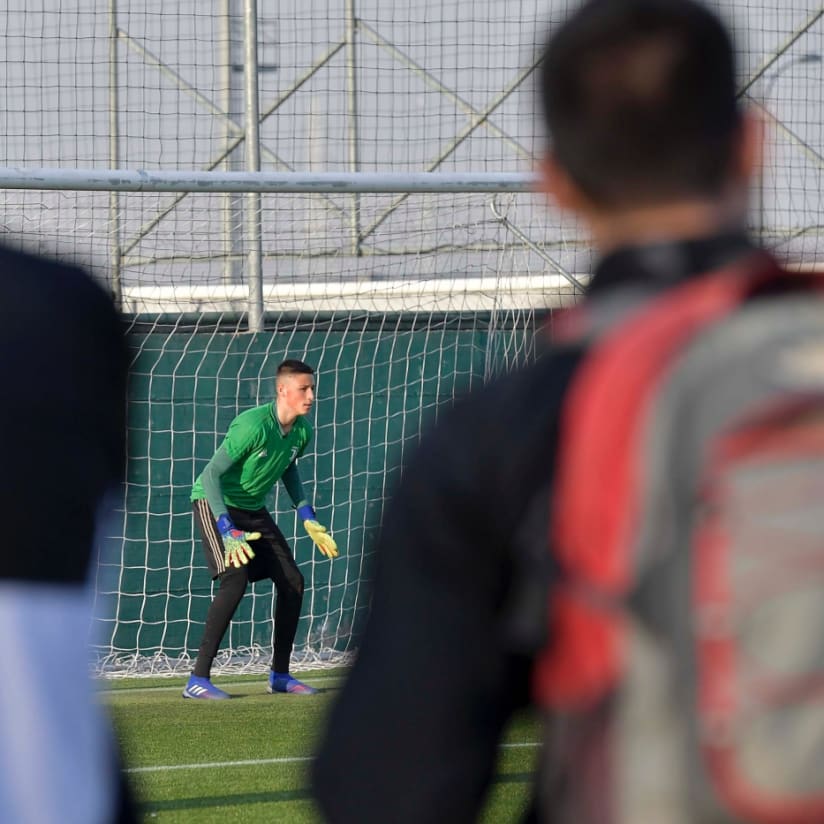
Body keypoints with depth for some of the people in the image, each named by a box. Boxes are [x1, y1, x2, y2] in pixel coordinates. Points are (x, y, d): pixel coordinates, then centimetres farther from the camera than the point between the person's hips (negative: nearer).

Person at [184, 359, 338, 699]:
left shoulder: (302, 431, -3)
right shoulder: (253, 425, -28)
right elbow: (212, 474, -27)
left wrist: (309, 520, 14)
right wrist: (228, 533, -34)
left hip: (253, 510, 8)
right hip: (215, 504, -8)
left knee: (292, 581, 2)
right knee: (235, 580, -25)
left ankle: (280, 674, 16)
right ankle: (198, 680, -24)